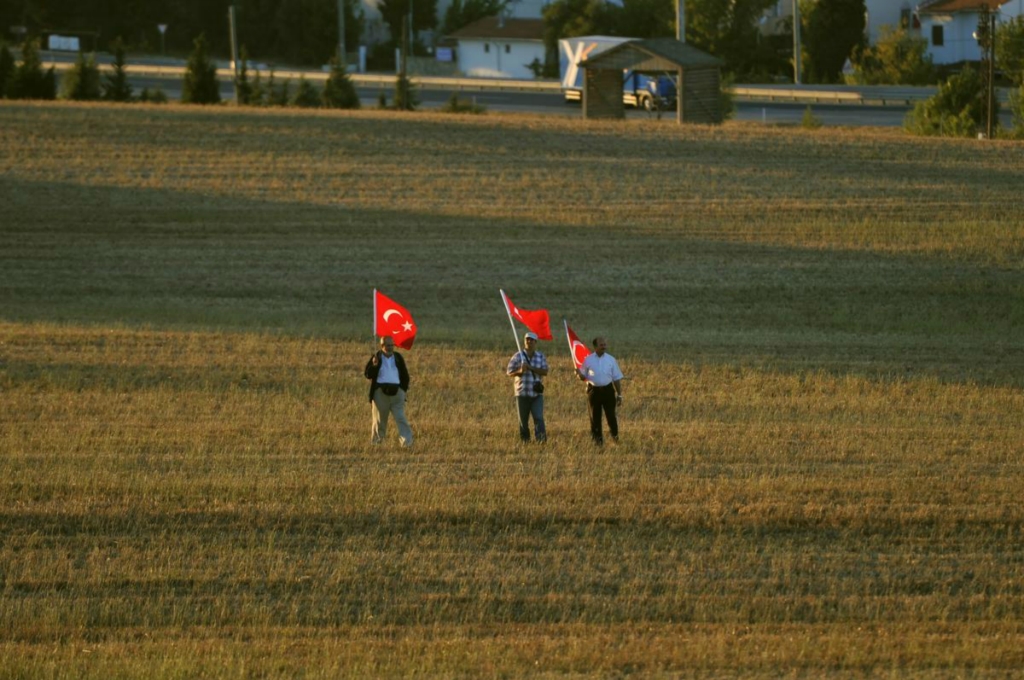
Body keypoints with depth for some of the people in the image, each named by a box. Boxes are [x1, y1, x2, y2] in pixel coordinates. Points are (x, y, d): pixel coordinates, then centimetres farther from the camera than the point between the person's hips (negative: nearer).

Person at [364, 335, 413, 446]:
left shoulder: (398, 358, 9)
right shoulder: (376, 357, 2)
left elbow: (405, 375, 16)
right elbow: (368, 374, -4)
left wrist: (404, 388, 6)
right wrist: (374, 366, -22)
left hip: (396, 392, 1)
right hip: (380, 392, -1)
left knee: (401, 418, -8)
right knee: (379, 419, 7)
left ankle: (407, 441, -13)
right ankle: (376, 441, 18)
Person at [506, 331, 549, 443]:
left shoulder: (541, 357, 6)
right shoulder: (518, 356, 2)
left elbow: (545, 371, -5)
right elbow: (509, 372, 1)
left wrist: (530, 368, -18)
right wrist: (520, 371, -20)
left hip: (537, 394, 0)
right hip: (522, 394, 0)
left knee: (539, 418, -13)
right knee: (523, 420, 6)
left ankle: (541, 438, -21)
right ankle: (525, 440, 16)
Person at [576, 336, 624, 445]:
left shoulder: (611, 360, 3)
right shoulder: (588, 360, 2)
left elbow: (617, 378, 8)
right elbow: (583, 377, 6)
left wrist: (619, 395, 6)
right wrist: (579, 374, -19)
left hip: (607, 390, 0)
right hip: (593, 390, 0)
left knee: (611, 414, -1)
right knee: (595, 416, 3)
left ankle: (614, 435, 18)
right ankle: (597, 439, 13)